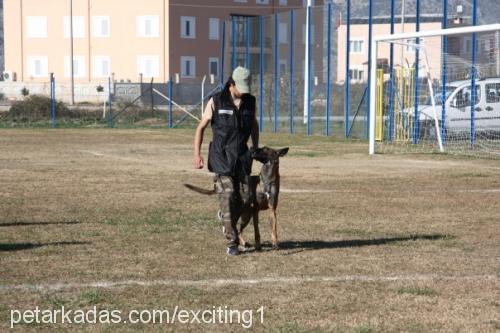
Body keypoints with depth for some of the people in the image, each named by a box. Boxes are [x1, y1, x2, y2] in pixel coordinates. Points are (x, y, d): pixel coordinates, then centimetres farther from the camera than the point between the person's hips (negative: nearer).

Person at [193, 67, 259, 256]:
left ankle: (225, 216, 34)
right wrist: (197, 154, -9)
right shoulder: (216, 102, -6)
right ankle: (232, 243, -7)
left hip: (242, 156, 4)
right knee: (227, 196, -11)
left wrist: (255, 148, 20)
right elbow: (201, 127, -1)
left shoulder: (250, 101, 5)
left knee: (244, 197, 0)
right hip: (222, 157, -4)